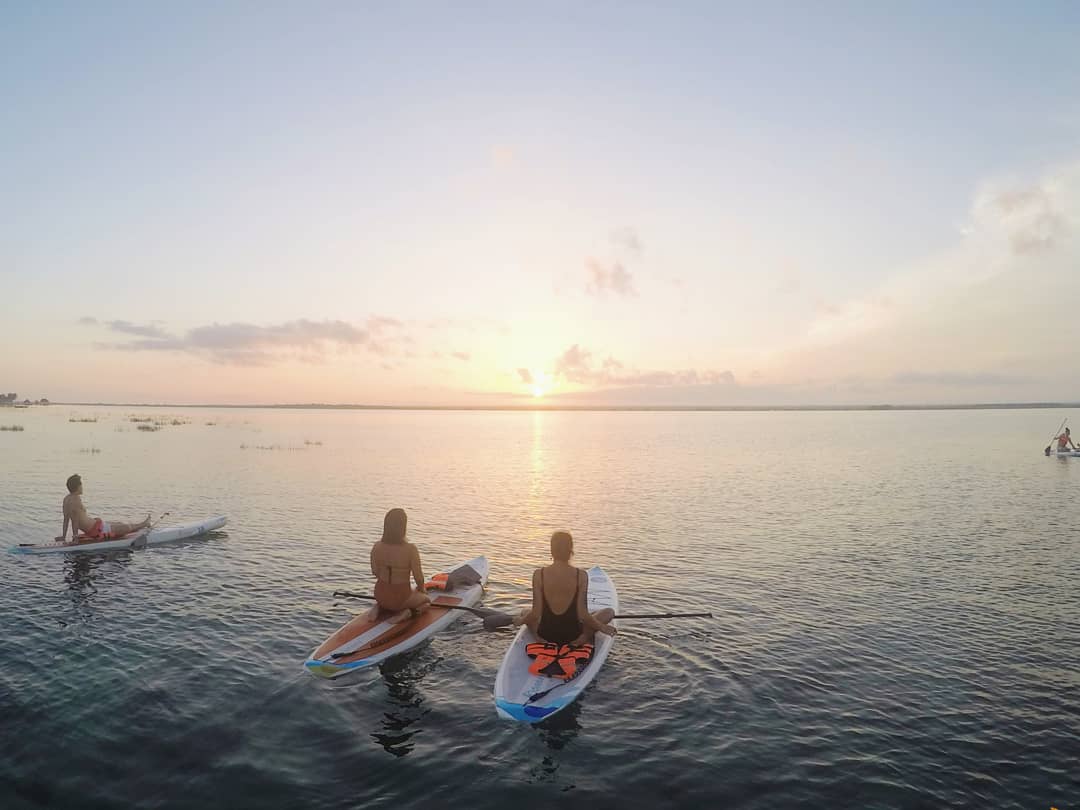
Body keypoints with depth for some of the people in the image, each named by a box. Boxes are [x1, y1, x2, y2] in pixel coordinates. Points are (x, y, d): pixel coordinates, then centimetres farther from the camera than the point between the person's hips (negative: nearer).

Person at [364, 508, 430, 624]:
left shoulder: (376, 547, -12)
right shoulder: (411, 549, -24)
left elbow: (375, 572, 3)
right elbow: (419, 578, -14)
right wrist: (421, 589, 9)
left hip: (380, 595, 5)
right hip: (400, 597, -5)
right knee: (426, 601, 26)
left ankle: (378, 607, 11)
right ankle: (405, 612, -3)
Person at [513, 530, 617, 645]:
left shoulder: (539, 574, -12)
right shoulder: (581, 575, -14)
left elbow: (535, 614, -11)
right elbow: (583, 615, -15)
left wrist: (520, 621, 9)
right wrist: (602, 627, 2)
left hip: (545, 634, 1)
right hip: (572, 635, -1)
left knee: (524, 613, 32)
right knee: (609, 612, 18)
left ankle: (546, 644, 9)